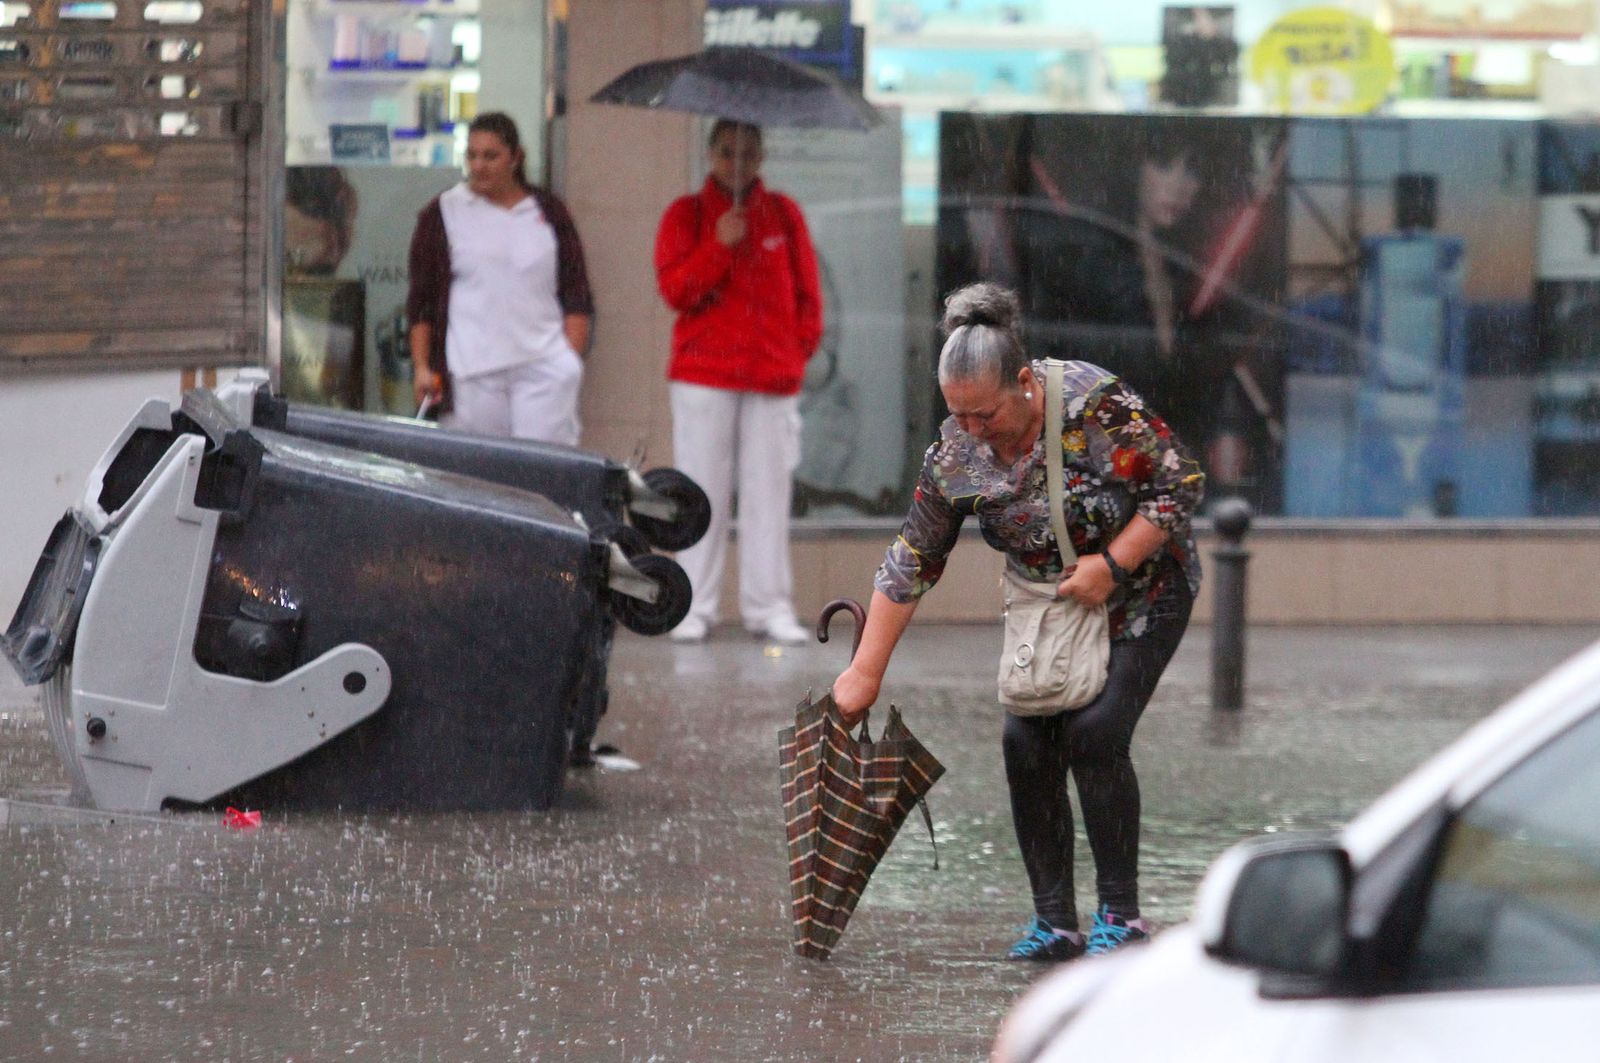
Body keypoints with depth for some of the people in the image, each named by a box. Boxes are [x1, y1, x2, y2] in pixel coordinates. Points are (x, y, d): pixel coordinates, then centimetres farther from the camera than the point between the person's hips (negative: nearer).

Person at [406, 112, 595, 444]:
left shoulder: (548, 212, 13)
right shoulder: (443, 214, 9)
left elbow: (577, 297, 12)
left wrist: (572, 358, 1)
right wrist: (422, 367, 1)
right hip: (470, 372, -1)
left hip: (545, 369, 1)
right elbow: (420, 302, 8)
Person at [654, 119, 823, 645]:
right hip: (703, 374, -1)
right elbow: (674, 288, -4)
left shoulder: (783, 214, 12)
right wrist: (720, 245, -14)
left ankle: (769, 606, 3)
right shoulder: (686, 215, 6)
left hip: (773, 378, 1)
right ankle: (695, 607, 1)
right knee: (703, 491, -2)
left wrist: (800, 347, 4)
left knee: (769, 491, -1)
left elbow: (806, 291, 14)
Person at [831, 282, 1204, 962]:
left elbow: (1182, 485, -19)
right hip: (1046, 604, 5)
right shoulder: (955, 454, -14)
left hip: (1143, 593, -5)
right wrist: (866, 673, -6)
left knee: (1096, 731, -20)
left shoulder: (1095, 404, -28)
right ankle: (1054, 923, -3)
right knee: (1027, 740, -11)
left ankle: (1122, 917, -12)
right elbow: (911, 564, -6)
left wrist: (1111, 564, -25)